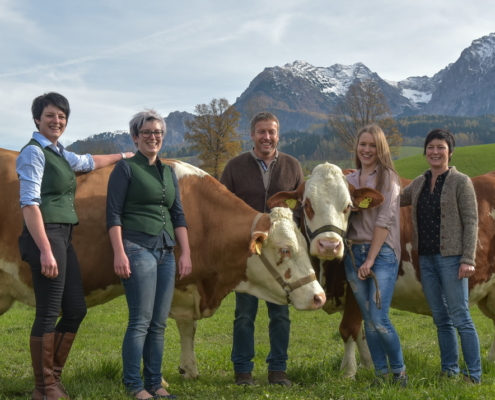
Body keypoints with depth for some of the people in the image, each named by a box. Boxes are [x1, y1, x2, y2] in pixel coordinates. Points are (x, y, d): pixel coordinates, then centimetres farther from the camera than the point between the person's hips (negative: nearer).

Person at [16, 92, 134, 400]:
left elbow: (90, 162, 40)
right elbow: (30, 204, -15)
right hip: (45, 236, -9)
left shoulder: (60, 154, 18)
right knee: (48, 313, -5)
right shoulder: (34, 152, -7)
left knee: (76, 310, 10)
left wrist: (123, 156, 49)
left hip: (64, 238, 9)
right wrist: (45, 251, -22)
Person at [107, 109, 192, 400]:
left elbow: (178, 216, 16)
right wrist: (119, 253, -14)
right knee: (140, 321, -7)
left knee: (159, 323, 7)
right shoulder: (126, 168, 0)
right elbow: (113, 214, -6)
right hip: (137, 248, -6)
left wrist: (186, 253, 7)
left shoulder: (169, 173, 17)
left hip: (166, 252, 6)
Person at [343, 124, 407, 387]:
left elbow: (384, 221, -9)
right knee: (368, 319, 7)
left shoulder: (387, 178, -3)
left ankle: (399, 371, 8)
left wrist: (371, 259, -13)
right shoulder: (349, 180, 13)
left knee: (379, 319, -11)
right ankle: (380, 372, 17)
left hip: (382, 253, -5)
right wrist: (359, 257, -2)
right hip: (354, 253, 5)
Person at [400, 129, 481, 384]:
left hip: (451, 257, -6)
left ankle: (474, 375, 5)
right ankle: (449, 370, 21)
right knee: (441, 319, 12)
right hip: (426, 258, 6)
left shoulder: (460, 182, -5)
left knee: (460, 317, -4)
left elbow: (471, 222, -9)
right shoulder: (420, 183, 12)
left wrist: (468, 260, -15)